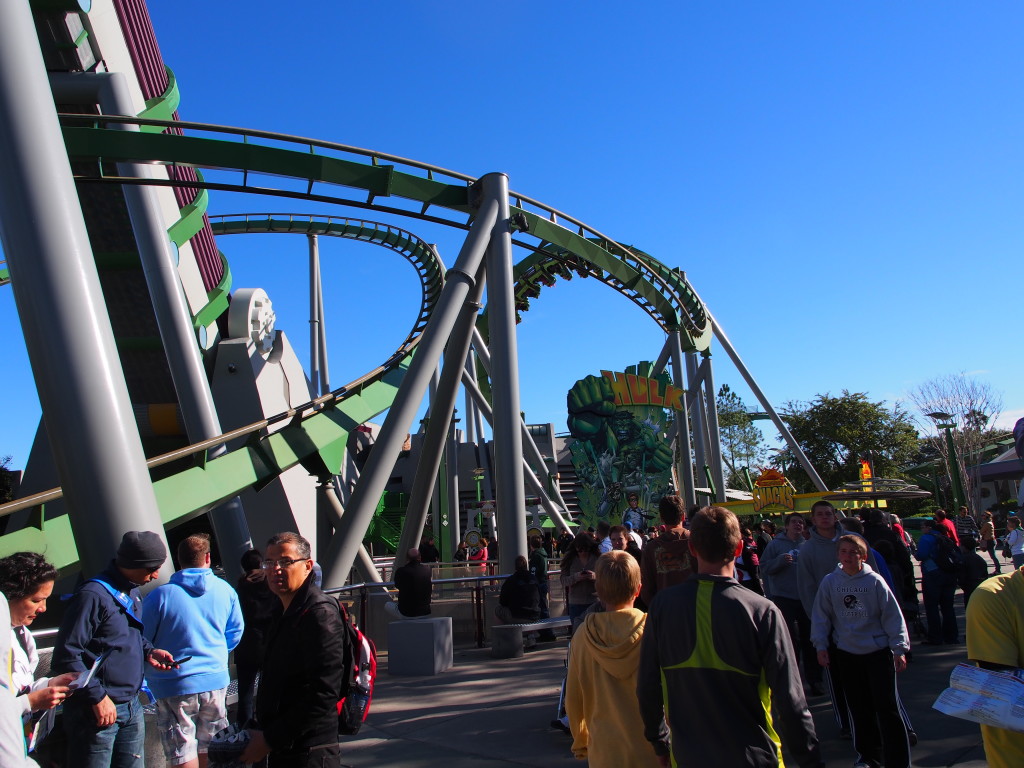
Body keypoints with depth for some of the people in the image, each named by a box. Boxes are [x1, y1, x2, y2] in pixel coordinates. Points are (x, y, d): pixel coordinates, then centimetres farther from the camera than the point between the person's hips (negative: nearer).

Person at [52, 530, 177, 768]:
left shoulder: (132, 592, 9)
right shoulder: (93, 595, -20)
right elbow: (66, 656, -21)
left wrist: (148, 651, 1)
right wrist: (97, 697, -20)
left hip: (132, 707, 9)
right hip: (98, 711, -8)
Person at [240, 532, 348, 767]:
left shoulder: (320, 613, -19)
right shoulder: (287, 613, 11)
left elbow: (324, 693, -24)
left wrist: (270, 739, -19)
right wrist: (262, 732, 8)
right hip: (282, 749, 9)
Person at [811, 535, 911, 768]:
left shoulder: (874, 581, -8)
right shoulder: (830, 582, -2)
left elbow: (892, 615, -3)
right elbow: (821, 616, 4)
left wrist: (899, 648, -4)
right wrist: (821, 645, 2)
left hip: (878, 651, -2)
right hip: (845, 653, 2)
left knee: (887, 707, -1)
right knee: (859, 707, 13)